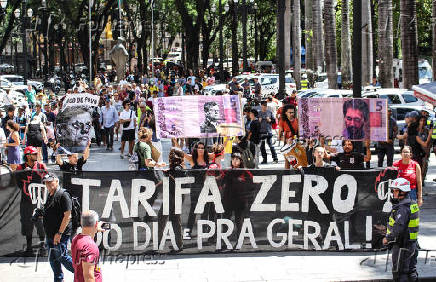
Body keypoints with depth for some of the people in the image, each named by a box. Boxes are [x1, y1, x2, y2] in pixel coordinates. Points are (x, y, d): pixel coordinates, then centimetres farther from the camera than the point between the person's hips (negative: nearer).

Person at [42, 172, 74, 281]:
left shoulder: (63, 195, -15)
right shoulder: (50, 196, 13)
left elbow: (67, 216, -19)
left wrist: (59, 233, -21)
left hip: (61, 235, -9)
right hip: (50, 235, 9)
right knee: (53, 260, 12)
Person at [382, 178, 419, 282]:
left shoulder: (403, 209, -23)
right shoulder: (412, 204, 8)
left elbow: (398, 227, -31)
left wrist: (388, 238, -19)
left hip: (402, 246, -10)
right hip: (412, 244, 10)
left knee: (399, 273, 0)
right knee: (411, 271, 18)